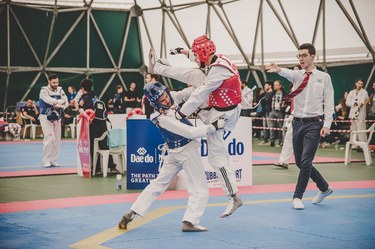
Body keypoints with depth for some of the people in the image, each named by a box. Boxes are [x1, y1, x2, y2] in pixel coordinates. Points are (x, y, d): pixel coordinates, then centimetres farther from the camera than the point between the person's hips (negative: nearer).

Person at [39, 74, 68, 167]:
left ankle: (53, 160, 16)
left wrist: (58, 106, -22)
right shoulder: (44, 91, -12)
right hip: (46, 117, -5)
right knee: (49, 138, -14)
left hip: (57, 117, 5)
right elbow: (50, 100, -29)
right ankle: (46, 161, -6)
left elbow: (65, 103, -5)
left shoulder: (60, 90, 1)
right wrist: (61, 101, -23)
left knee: (57, 139, 5)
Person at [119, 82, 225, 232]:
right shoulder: (163, 118, -27)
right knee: (200, 190, -2)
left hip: (174, 152, 9)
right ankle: (190, 222, -8)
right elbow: (191, 133, -26)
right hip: (187, 151, -9)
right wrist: (214, 126, -21)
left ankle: (131, 214, 14)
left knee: (159, 183, 14)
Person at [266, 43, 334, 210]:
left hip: (314, 124, -4)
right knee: (300, 162, 10)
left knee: (305, 161, -10)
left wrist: (326, 125, -11)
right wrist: (278, 70, -41)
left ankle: (297, 197, 2)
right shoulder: (297, 75, 7)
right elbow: (288, 74, -18)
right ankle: (324, 188, 28)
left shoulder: (324, 77, 1)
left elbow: (329, 103, -2)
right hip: (298, 122, 5)